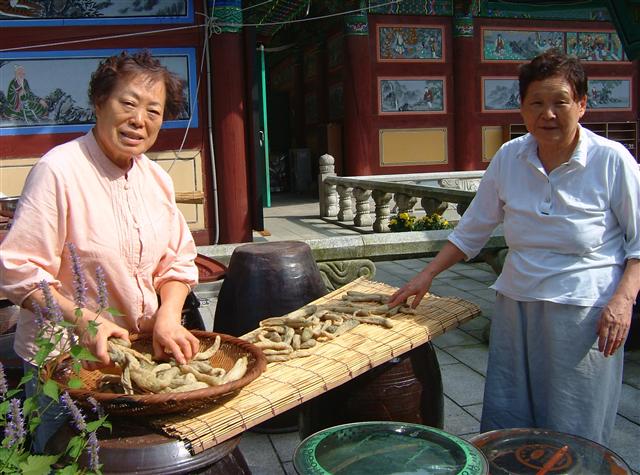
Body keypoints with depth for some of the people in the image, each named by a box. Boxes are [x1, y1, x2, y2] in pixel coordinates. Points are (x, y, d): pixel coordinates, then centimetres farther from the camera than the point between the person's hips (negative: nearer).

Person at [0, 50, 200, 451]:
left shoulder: (156, 178, 2)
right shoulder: (59, 170, -20)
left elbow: (177, 262, 7)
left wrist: (168, 317, -10)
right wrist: (83, 321, -29)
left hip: (139, 353, 6)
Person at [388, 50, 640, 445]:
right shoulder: (509, 159, 3)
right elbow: (473, 230, 12)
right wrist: (427, 276, 9)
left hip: (584, 315, -3)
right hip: (516, 306, 4)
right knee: (503, 431, 9)